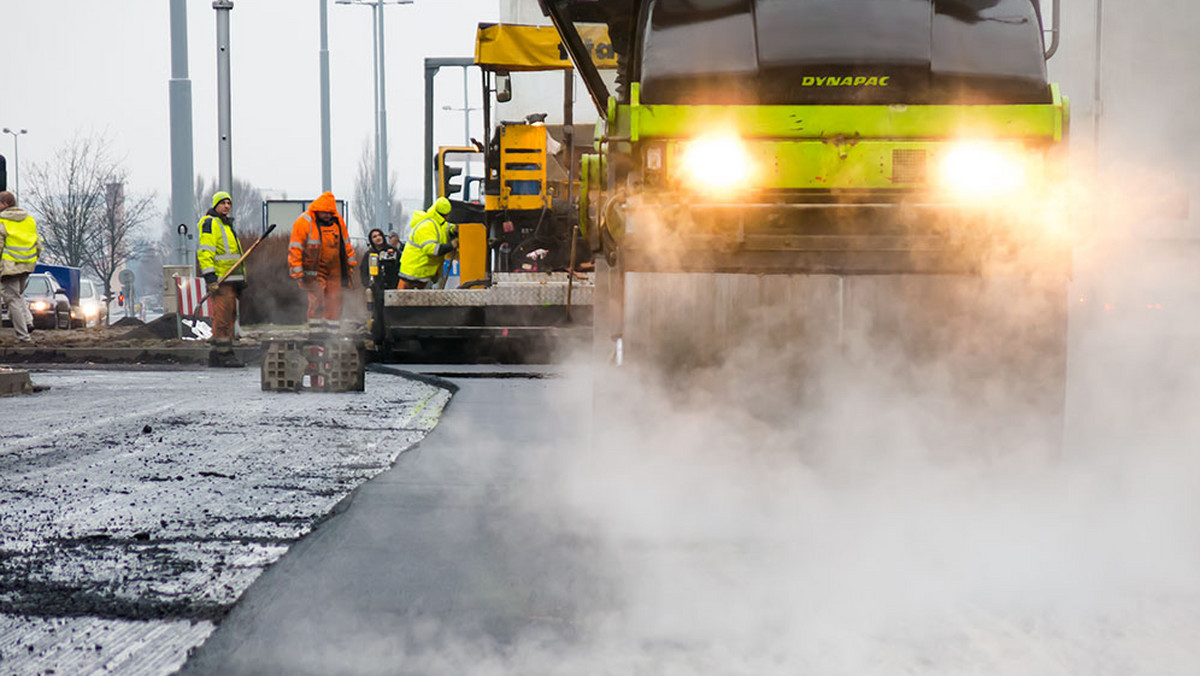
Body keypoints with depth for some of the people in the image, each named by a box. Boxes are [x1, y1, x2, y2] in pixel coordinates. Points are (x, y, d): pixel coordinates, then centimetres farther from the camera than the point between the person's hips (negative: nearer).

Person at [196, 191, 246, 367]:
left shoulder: (227, 224, 25)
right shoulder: (209, 223, -6)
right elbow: (205, 251, -15)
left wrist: (241, 279, 27)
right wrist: (209, 275, -24)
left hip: (231, 279, 10)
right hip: (219, 279, -10)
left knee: (230, 316, 8)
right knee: (223, 316, -12)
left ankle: (216, 356, 12)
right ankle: (225, 354, -12)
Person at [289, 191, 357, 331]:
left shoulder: (338, 221, 5)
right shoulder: (304, 222, -12)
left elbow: (346, 243, 18)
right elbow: (295, 248, -11)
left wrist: (351, 262, 19)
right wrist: (297, 271, -15)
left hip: (334, 269, 5)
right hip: (314, 270, -5)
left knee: (335, 299, 5)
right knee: (317, 298, -14)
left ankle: (332, 328, 13)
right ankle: (316, 328, -7)